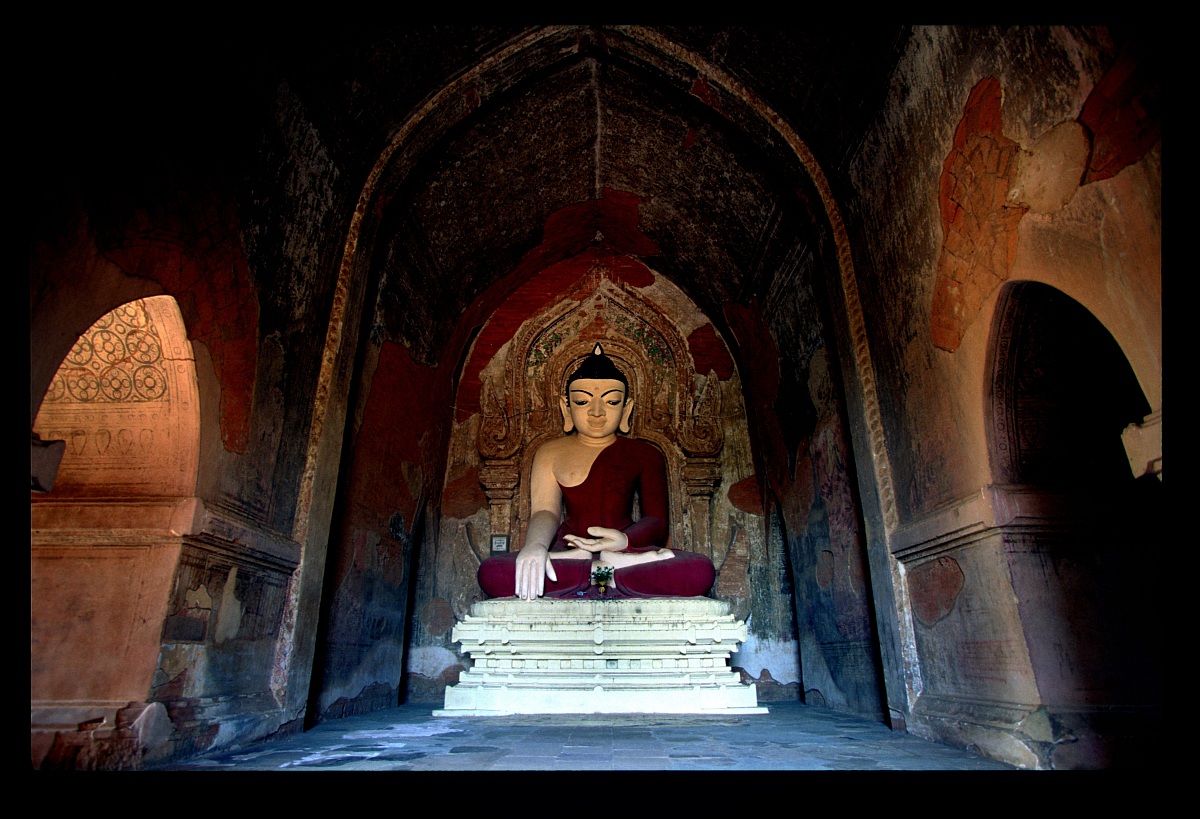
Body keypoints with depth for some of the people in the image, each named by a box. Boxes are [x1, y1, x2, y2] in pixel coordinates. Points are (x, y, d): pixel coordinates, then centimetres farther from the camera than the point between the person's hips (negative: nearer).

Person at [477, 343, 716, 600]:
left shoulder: (645, 454, 11)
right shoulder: (550, 452, 10)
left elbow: (657, 520, 2)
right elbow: (544, 511, -4)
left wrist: (626, 539, -22)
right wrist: (535, 545, -29)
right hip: (567, 551, 1)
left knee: (701, 571, -29)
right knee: (491, 573, -31)